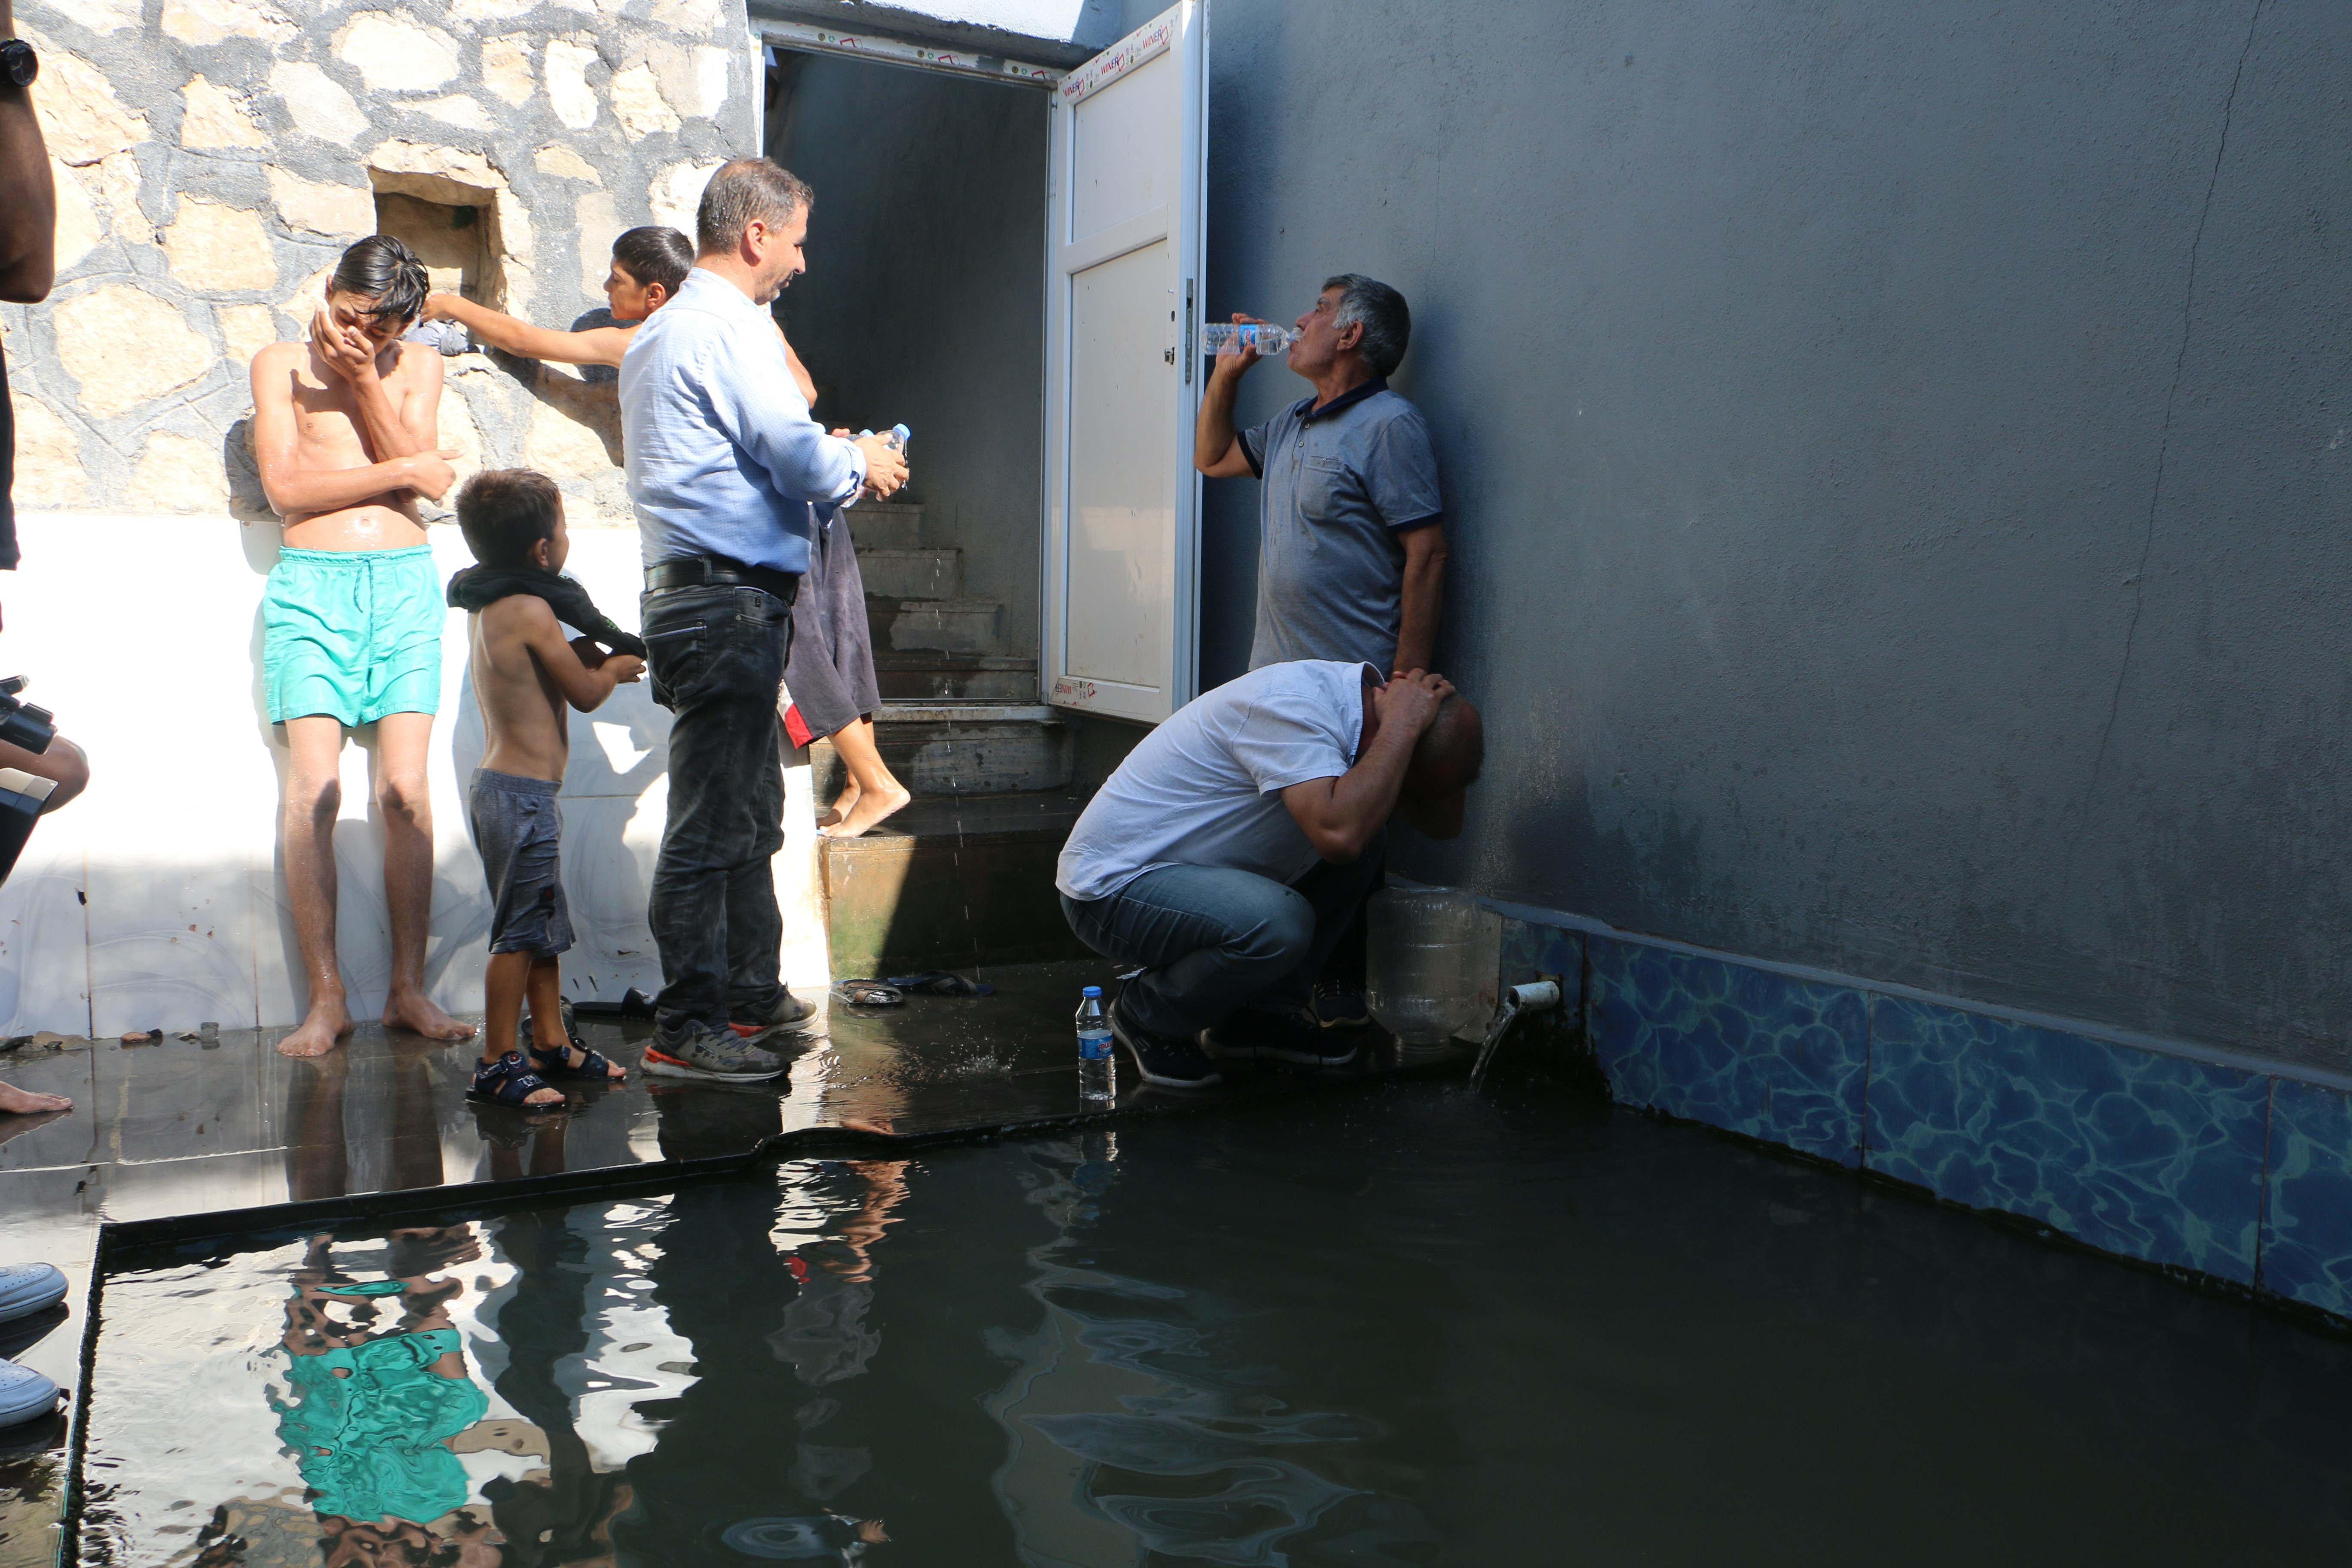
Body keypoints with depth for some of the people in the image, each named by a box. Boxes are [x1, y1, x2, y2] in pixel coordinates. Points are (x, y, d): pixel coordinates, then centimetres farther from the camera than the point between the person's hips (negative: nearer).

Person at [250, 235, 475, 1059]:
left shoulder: (419, 366, 15)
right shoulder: (281, 364, 11)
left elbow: (428, 478, 1)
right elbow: (287, 486, -1)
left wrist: (366, 380, -6)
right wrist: (403, 472, -1)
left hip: (405, 582, 1)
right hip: (312, 586, -1)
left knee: (406, 791, -6)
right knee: (313, 790, -10)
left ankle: (409, 988, -2)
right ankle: (326, 998, -7)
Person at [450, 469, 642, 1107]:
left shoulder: (486, 608, 11)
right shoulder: (531, 610, -17)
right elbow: (585, 694, -11)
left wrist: (585, 654, 9)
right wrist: (617, 669, 8)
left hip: (498, 786, 10)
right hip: (524, 794, -10)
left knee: (544, 925, 16)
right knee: (521, 933, -4)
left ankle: (552, 1045, 25)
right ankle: (498, 1065, 1)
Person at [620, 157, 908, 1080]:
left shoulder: (657, 334, 22)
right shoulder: (727, 327, -11)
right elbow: (803, 461, -16)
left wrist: (829, 461, 20)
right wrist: (862, 465, 4)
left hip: (692, 594, 11)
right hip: (731, 600, -11)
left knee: (749, 813, 17)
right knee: (713, 824, -7)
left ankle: (751, 993, 27)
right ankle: (688, 1029, -1)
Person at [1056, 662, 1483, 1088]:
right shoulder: (1291, 705, -27)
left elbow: (1444, 825, 5)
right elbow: (1339, 835, -43)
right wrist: (1404, 725, -30)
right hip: (1109, 886, -9)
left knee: (1367, 835, 2)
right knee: (1277, 923, -34)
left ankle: (1262, 1012, 7)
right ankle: (1147, 1018, -4)